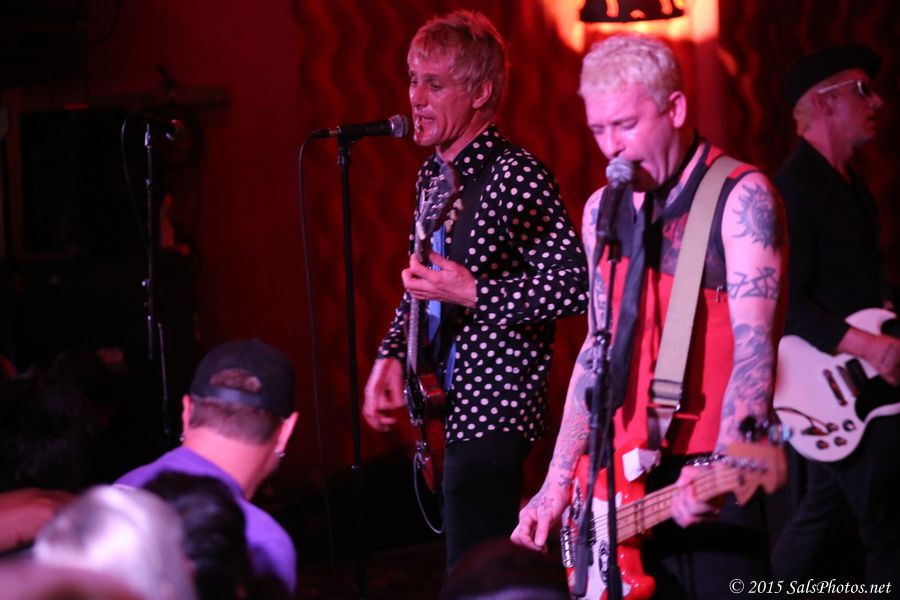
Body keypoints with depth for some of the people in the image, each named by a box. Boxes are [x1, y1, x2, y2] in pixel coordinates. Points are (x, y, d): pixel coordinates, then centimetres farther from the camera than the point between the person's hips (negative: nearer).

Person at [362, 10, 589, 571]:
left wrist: (472, 293, -24)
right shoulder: (433, 174, 12)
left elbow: (576, 286, -22)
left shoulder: (515, 176, -16)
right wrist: (392, 355, 8)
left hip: (494, 410, -9)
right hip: (451, 406, 9)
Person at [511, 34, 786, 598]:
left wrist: (721, 470, -32)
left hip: (715, 481, -6)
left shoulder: (740, 197, -9)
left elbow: (755, 349, -18)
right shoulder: (603, 209, 11)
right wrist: (557, 483, 11)